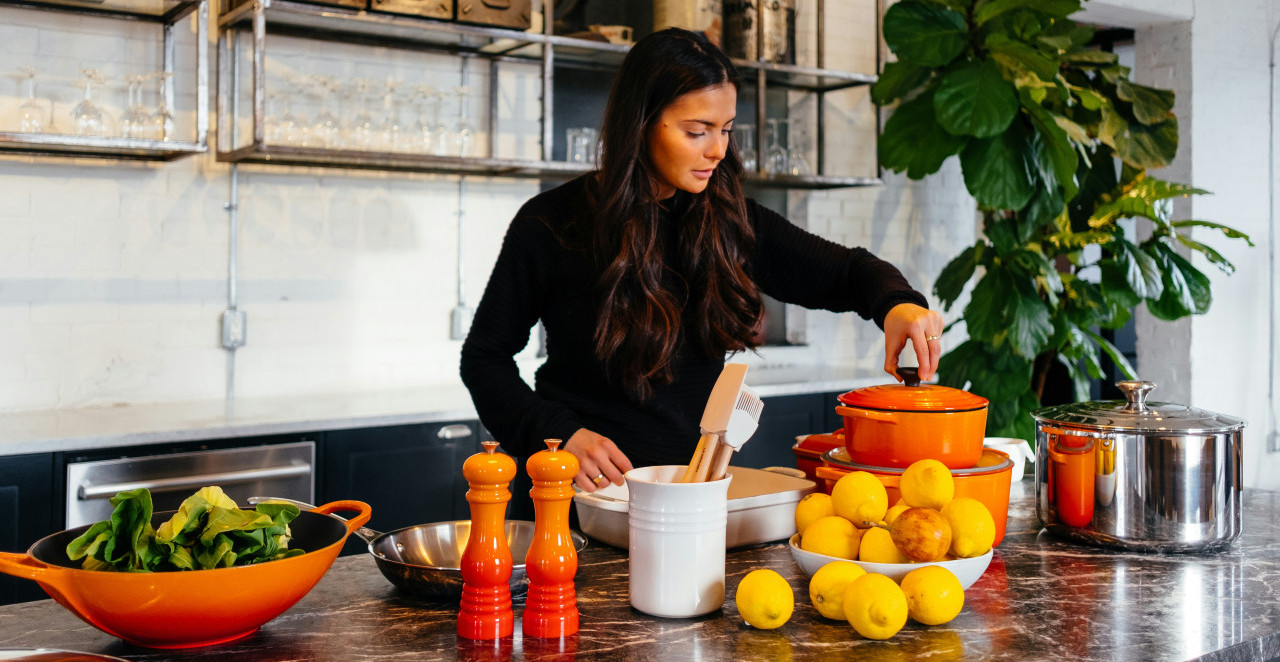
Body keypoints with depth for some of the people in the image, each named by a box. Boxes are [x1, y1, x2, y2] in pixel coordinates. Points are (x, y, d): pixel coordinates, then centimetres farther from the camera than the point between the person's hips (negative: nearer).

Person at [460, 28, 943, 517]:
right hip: (585, 491, -3)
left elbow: (844, 271, 12)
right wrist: (559, 434, -12)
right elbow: (485, 356, 3)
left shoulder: (728, 221, 4)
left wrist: (897, 303, -12)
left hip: (694, 481, 3)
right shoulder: (549, 225, -5)